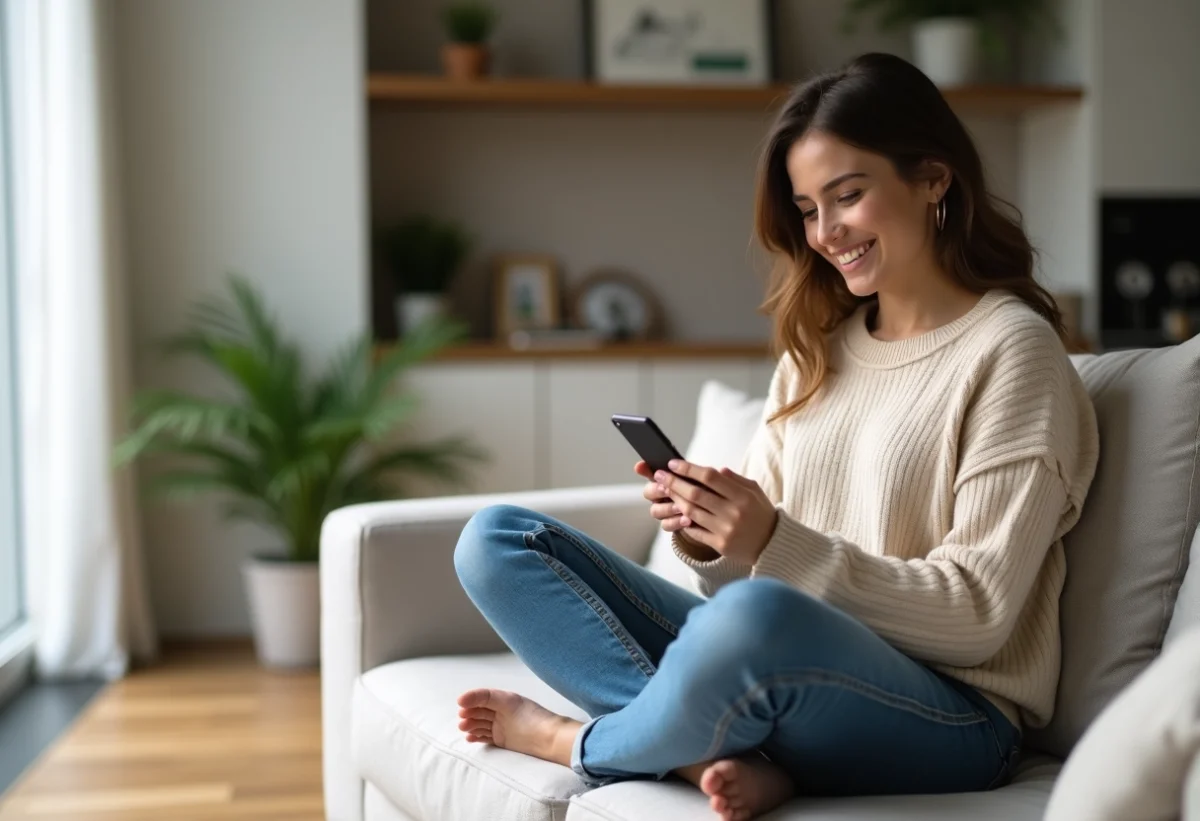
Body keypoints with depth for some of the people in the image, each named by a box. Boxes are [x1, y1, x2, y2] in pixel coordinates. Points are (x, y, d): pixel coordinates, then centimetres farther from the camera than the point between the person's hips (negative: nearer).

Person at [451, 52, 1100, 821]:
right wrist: (712, 540, -10)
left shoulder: (1012, 349, -5)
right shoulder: (817, 350, 15)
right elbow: (760, 564, 13)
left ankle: (580, 744, -6)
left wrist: (775, 544, -20)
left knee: (753, 616, -40)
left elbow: (978, 615, -11)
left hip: (947, 719, -6)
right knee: (496, 540, -4)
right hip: (790, 679, 7)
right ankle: (737, 755, -20)